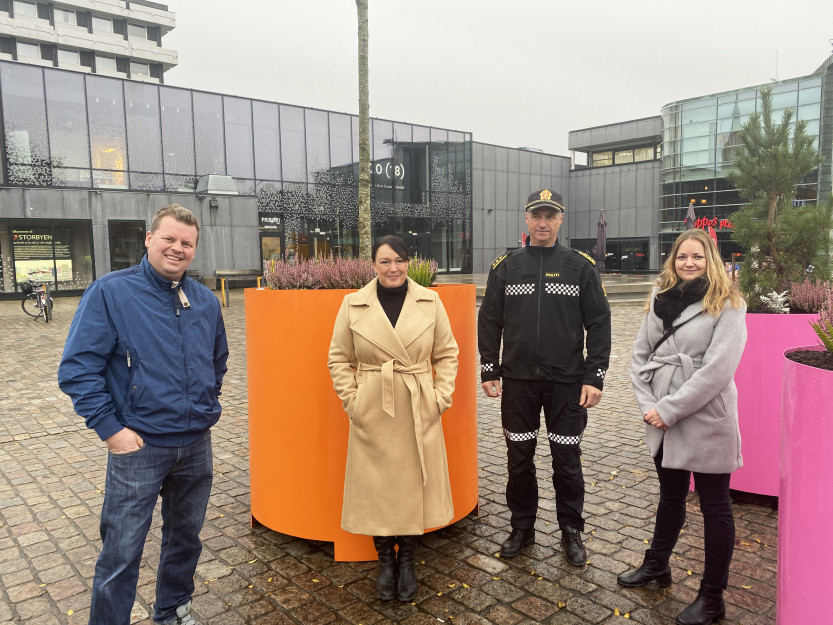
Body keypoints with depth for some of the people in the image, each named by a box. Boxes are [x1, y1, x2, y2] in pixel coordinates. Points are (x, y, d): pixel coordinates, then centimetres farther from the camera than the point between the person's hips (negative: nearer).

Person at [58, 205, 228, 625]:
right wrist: (110, 427, -14)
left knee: (186, 537, 20)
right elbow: (77, 368, -11)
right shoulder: (110, 292, -9)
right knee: (121, 552, 4)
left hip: (196, 445, 5)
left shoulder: (206, 301, 5)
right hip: (138, 445, -5)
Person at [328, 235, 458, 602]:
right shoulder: (353, 304, -2)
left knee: (414, 483, 10)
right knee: (376, 485, 8)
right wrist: (351, 400, -3)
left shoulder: (430, 302, 0)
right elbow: (339, 359, 5)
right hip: (372, 413, 0)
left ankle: (407, 562, 30)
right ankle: (385, 561, 30)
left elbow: (447, 354, 6)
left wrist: (442, 396, -2)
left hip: (419, 411, 1)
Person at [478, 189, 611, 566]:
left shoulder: (581, 266, 1)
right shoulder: (506, 266, 5)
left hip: (567, 382, -1)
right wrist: (489, 371, 0)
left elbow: (598, 323, -1)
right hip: (518, 381, 2)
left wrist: (595, 377, -7)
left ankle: (571, 532, 27)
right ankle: (522, 528, 28)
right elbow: (489, 321, 6)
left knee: (567, 460, 8)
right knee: (519, 458, 11)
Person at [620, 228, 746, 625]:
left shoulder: (727, 305, -9)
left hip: (706, 421, -5)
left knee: (714, 506, 8)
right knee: (670, 495, 21)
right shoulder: (660, 300, 8)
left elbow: (717, 369, -18)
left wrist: (669, 410, -17)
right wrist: (647, 404, -5)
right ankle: (657, 565, 40)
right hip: (662, 419, 5)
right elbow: (640, 354, 7)